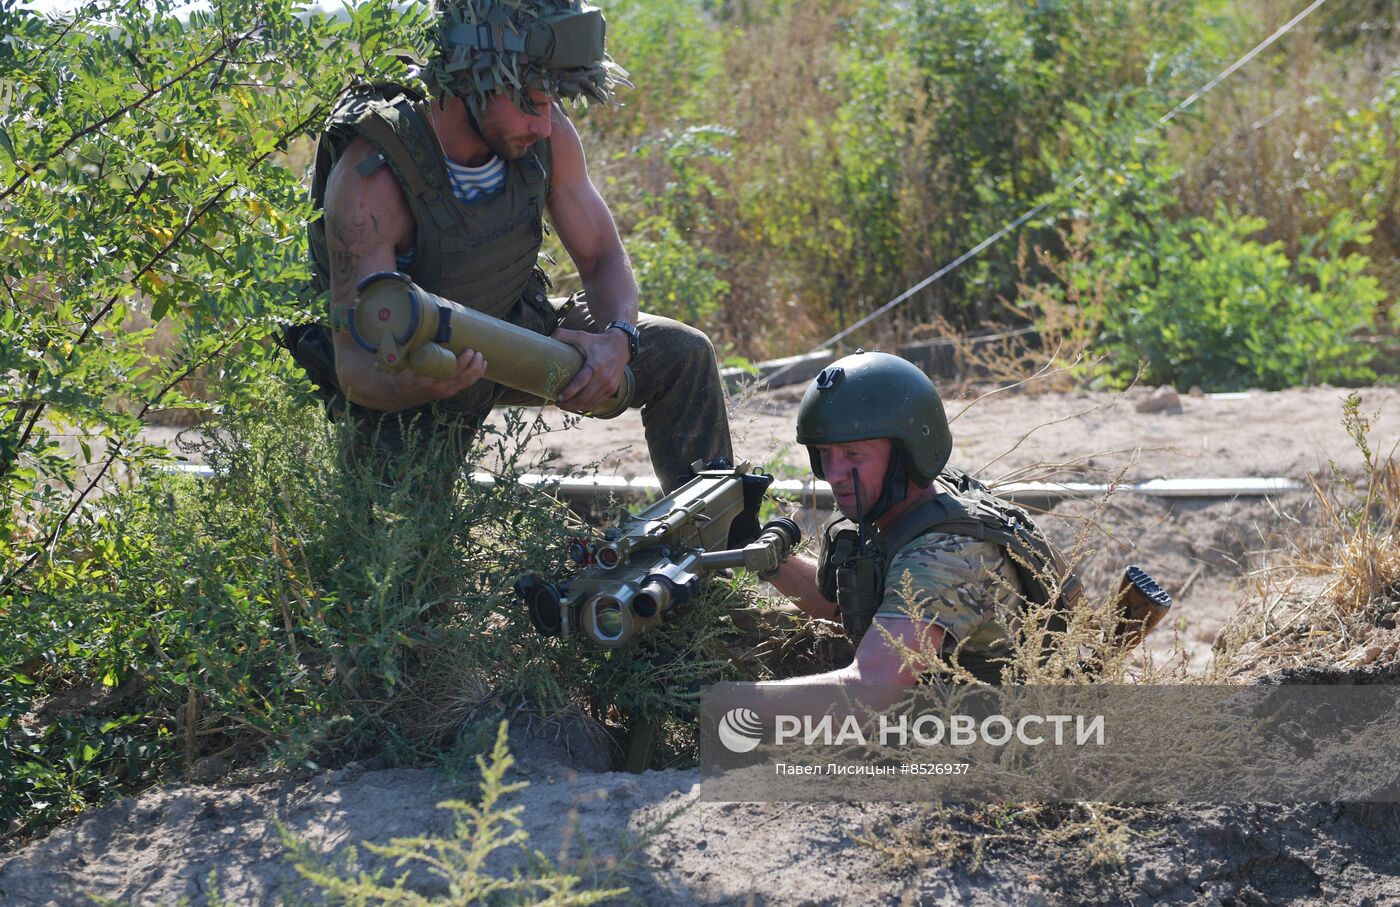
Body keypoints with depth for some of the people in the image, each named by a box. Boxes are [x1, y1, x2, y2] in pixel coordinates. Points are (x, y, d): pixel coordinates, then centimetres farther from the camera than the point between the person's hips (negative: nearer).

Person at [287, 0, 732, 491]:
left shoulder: (545, 133, -17)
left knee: (682, 354, -3)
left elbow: (602, 258, -5)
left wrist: (617, 339, -27)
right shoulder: (370, 178, -34)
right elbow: (356, 364, -33)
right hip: (403, 379, -5)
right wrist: (419, 384, -57)